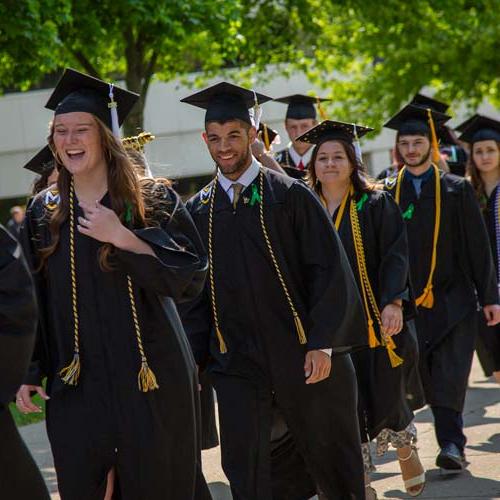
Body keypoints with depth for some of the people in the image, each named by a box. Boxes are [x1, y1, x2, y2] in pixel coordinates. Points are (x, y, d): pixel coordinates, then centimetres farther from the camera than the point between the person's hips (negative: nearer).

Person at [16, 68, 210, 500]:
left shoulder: (153, 203, -1)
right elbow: (30, 300, 9)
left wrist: (122, 237, -19)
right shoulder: (44, 215, 7)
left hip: (150, 379, -2)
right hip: (77, 383, 2)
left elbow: (192, 275, -11)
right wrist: (29, 373, 4)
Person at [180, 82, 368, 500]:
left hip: (302, 355, -2)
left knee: (329, 459, 10)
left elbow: (329, 270, -7)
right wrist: (193, 357, 2)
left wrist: (322, 343, -13)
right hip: (237, 362, 2)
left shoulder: (289, 195, -3)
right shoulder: (199, 210, 7)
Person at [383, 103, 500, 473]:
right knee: (427, 380, 3)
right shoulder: (388, 194, 6)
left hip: (453, 300, -2)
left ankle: (452, 445, -10)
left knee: (449, 378, -9)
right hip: (409, 301, 2)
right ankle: (452, 443, 14)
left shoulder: (457, 190, 2)